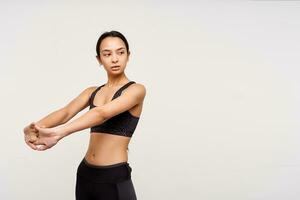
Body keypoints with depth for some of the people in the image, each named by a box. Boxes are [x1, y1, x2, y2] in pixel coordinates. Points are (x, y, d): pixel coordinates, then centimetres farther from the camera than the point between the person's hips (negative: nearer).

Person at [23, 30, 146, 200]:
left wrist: (58, 133, -37)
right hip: (85, 174, 5)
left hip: (115, 179, -5)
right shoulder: (92, 92, 11)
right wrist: (36, 127, -28)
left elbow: (102, 113, -23)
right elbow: (66, 112, -7)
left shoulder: (136, 90, -7)